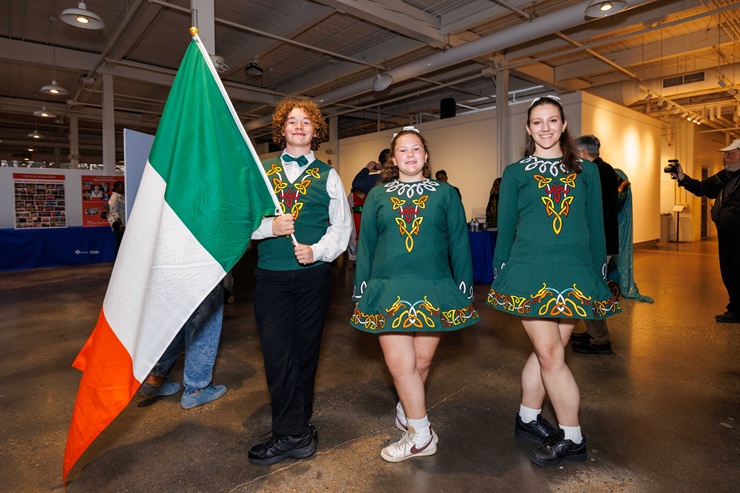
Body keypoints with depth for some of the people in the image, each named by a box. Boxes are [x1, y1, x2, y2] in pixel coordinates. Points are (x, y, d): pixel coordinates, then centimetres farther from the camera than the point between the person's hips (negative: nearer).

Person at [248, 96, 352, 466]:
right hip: (271, 274, 1)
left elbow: (342, 226, 5)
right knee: (277, 352, -4)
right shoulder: (261, 171, 11)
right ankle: (296, 434, 9)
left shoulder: (328, 176, 10)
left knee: (305, 351, 7)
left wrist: (317, 250, -11)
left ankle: (292, 430, 22)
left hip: (313, 274, 0)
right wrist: (269, 226, -15)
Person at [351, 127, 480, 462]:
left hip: (434, 290, 0)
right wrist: (362, 291, 6)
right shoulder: (377, 196, 11)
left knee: (421, 361, 7)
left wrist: (464, 289, 3)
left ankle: (406, 411, 33)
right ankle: (421, 436, 17)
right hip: (389, 290, 0)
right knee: (400, 365, -3)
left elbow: (459, 244, 8)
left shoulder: (445, 193, 8)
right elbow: (365, 245, 11)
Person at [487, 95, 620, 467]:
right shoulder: (515, 173, 7)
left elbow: (596, 227, 13)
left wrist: (600, 274, 10)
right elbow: (505, 228, 7)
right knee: (551, 354, -2)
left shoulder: (586, 171, 12)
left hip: (576, 275, 2)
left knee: (547, 352, 8)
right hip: (529, 272, -2)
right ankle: (573, 439, 15)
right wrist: (500, 277, 6)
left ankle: (527, 419, 29)